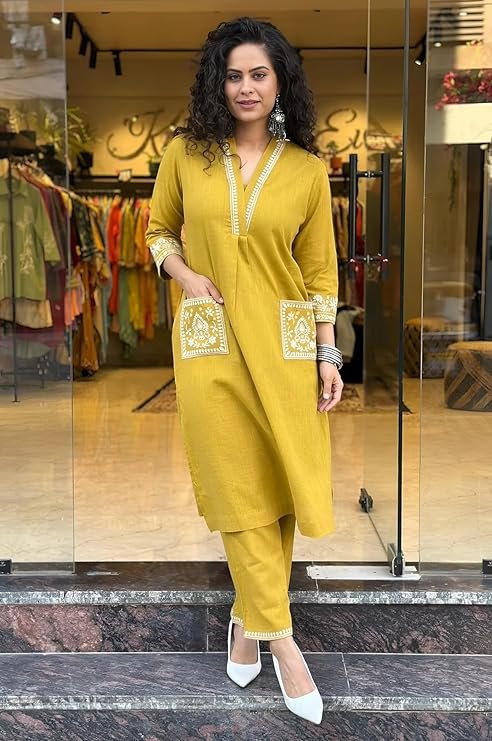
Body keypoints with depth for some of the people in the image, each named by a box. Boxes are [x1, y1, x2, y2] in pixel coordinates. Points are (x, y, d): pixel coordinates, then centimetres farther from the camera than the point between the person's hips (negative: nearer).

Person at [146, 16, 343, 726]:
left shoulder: (307, 169, 2)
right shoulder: (186, 154, 2)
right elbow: (158, 227, 15)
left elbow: (319, 269, 5)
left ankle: (248, 618, 27)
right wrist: (188, 277, -4)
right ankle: (281, 639, 12)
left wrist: (327, 354, 1)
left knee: (277, 488, 6)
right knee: (240, 491, 2)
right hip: (211, 341, 0)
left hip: (284, 343, 1)